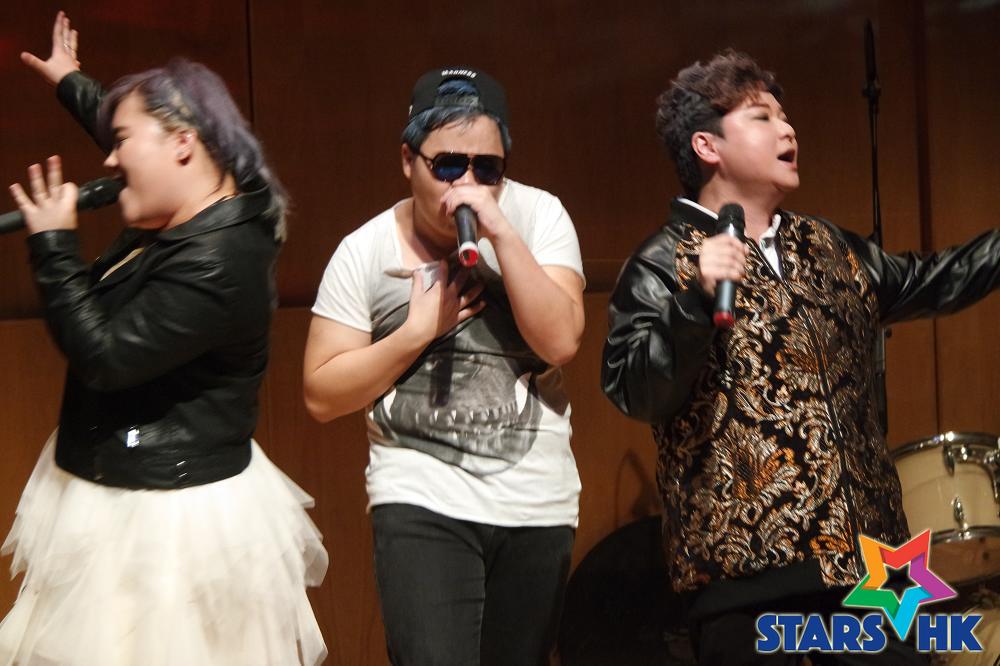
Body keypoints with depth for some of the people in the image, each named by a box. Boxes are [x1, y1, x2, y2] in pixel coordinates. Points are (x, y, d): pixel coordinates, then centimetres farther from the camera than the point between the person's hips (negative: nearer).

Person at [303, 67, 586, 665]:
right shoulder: (365, 251, -4)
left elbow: (561, 342, -16)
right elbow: (323, 397, -5)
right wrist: (420, 329, -15)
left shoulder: (538, 216, -4)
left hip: (537, 501, 2)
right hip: (422, 500, -2)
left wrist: (502, 233, -22)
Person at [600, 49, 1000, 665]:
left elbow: (931, 283, 29)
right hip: (745, 558, -6)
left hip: (863, 550, 6)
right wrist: (696, 301, -26)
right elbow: (634, 394, -14)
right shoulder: (664, 266, -3)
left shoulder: (827, 249, 16)